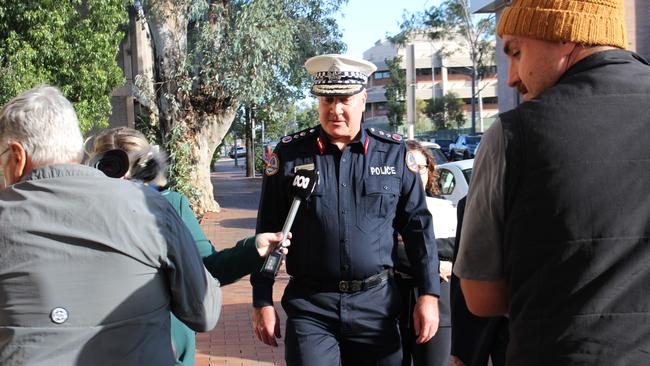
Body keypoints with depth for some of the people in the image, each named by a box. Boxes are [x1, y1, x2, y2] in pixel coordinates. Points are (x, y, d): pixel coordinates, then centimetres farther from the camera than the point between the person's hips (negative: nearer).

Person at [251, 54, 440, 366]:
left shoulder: (394, 152, 1)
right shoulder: (289, 153, -1)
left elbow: (417, 226, 6)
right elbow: (268, 231, 3)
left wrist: (429, 294, 2)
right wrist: (262, 301, 2)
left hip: (376, 304, 1)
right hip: (310, 307, -1)